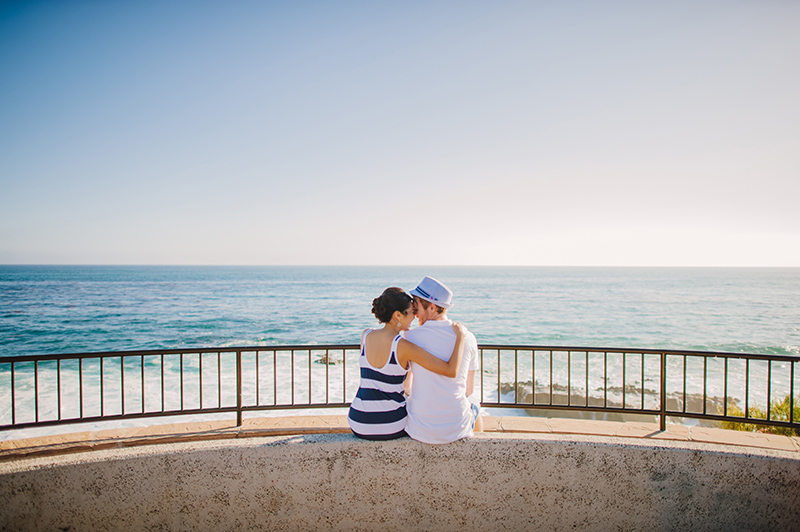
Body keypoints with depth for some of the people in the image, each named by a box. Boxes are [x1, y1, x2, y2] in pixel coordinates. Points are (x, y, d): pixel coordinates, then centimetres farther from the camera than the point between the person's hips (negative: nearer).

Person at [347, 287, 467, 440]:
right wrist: (460, 336, -9)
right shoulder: (404, 347, -19)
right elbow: (451, 371, -21)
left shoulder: (365, 336, -5)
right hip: (391, 427, -3)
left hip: (359, 425, 3)